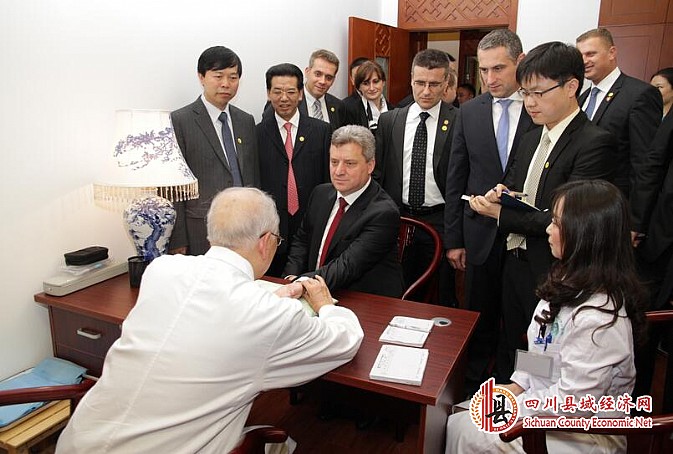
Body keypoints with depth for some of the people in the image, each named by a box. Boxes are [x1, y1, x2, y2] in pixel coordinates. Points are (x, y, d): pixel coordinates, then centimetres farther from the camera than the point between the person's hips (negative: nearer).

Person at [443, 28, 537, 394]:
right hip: (481, 236, 2)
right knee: (479, 319, 13)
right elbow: (455, 180, 5)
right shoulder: (469, 113, 4)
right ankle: (474, 388, 31)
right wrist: (453, 239, 3)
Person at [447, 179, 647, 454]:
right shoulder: (573, 282, 0)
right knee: (457, 419, 3)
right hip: (545, 402, 8)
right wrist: (516, 385, 3)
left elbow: (573, 401, -26)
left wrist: (514, 404, -15)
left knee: (462, 431, -7)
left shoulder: (598, 319, -31)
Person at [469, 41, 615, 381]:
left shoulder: (594, 142, -16)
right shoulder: (531, 139, 10)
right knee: (508, 347, 22)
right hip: (514, 261, 8)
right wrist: (501, 194, -9)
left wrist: (501, 213, -18)